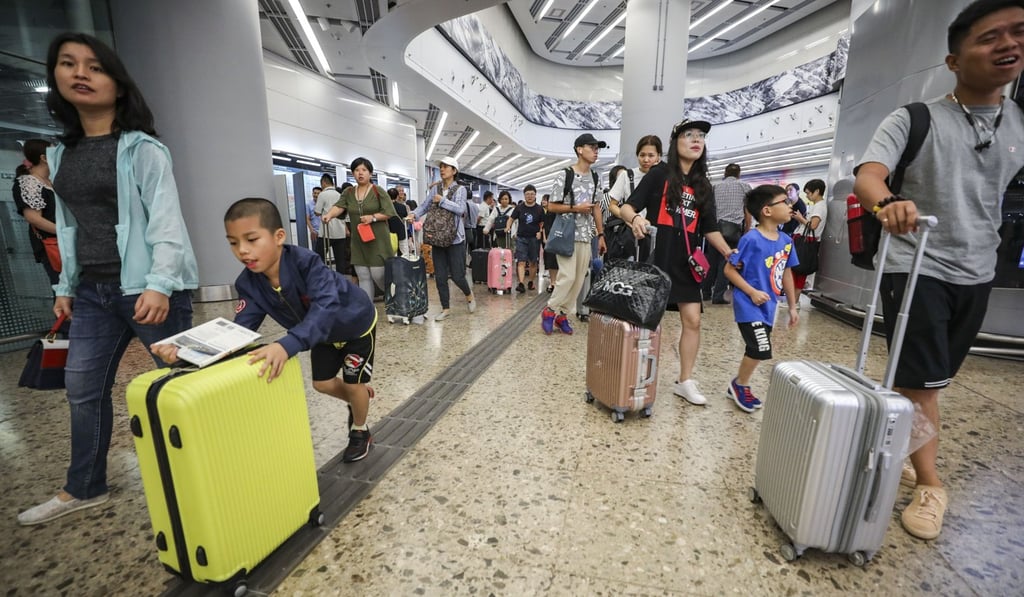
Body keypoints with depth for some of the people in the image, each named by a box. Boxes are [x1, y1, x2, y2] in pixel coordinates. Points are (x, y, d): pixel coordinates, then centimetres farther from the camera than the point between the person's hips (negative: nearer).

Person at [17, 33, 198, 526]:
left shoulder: (142, 149, -5)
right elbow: (70, 227, 20)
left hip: (145, 288, -8)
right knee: (82, 388, 15)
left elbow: (165, 220, -15)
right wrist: (66, 286, 17)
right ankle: (83, 488, 32)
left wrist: (159, 284, -25)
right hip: (93, 290, 8)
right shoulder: (62, 154, 17)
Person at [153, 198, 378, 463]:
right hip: (325, 333, 6)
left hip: (356, 323, -6)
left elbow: (325, 309, -52)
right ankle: (360, 396, 49)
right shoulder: (249, 284, -20)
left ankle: (360, 432, 34)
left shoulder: (306, 262, -40)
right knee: (322, 384, 16)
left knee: (353, 383, 4)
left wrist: (287, 346, -66)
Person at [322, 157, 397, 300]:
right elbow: (339, 206, -3)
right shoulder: (348, 192, 11)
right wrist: (329, 214, -23)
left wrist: (373, 217, -19)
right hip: (358, 241, 5)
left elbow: (389, 212, -6)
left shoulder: (378, 191, -2)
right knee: (363, 277, 6)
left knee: (378, 275, -6)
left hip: (377, 240, -4)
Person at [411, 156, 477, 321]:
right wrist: (414, 214, -12)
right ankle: (446, 308, 18)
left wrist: (442, 200, -15)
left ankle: (469, 295, 29)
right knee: (440, 276, 5)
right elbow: (425, 206, 6)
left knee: (457, 275, -2)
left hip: (455, 238, -4)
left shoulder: (460, 189, -1)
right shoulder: (435, 188, 9)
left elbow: (460, 209, -15)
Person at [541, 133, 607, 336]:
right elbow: (551, 206, -6)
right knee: (568, 276, -11)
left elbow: (597, 208, 16)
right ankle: (550, 310, 9)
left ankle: (562, 314, 17)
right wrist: (575, 208, -16)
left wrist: (601, 235, 11)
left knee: (579, 279, 5)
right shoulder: (564, 175, -5)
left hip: (586, 236, 6)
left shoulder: (594, 178, 13)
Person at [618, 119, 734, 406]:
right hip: (655, 256, -5)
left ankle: (685, 381, 18)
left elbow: (710, 228, 16)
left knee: (693, 320, 3)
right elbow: (627, 206, -6)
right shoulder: (659, 174, 0)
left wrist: (729, 253, 2)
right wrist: (635, 217, -29)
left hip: (685, 262, 5)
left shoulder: (704, 186, 15)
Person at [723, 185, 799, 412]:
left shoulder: (786, 241, 4)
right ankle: (740, 384, 16)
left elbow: (786, 274, 13)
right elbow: (729, 269, -15)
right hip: (750, 305, -7)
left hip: (768, 306, 8)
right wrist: (752, 292, -20)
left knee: (755, 350, 15)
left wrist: (792, 306, 16)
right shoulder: (751, 239, -17)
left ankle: (740, 386, 33)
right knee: (761, 349, -10)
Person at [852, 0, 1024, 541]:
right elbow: (866, 177, -24)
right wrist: (887, 203, -45)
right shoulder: (913, 120, -8)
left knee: (930, 379, 15)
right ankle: (929, 485, 10)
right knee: (920, 381, -4)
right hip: (915, 267, -6)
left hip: (976, 274, 6)